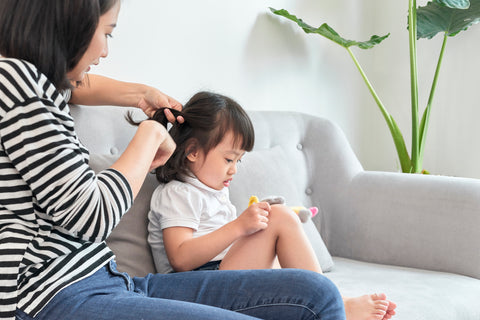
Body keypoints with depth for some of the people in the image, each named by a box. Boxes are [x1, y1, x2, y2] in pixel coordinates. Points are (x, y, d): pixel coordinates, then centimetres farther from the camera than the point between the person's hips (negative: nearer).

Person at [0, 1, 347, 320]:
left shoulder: (33, 81, 18)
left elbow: (73, 84, 47)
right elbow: (92, 217, -16)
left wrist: (140, 93, 33)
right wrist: (150, 135, -1)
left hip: (112, 281, 10)